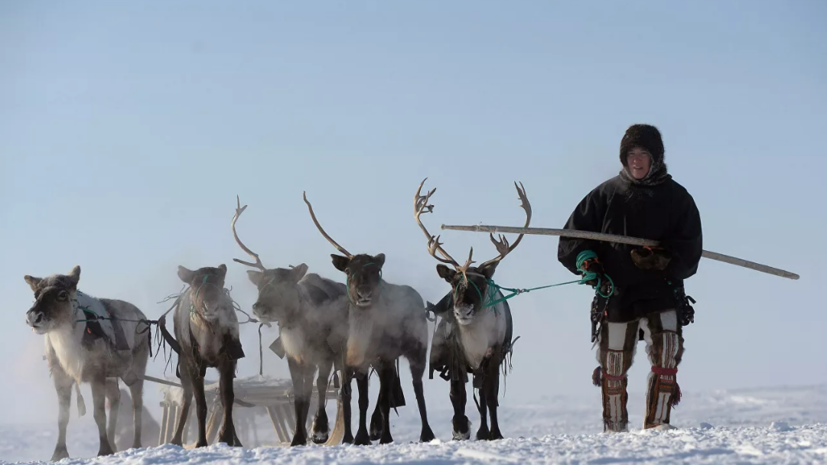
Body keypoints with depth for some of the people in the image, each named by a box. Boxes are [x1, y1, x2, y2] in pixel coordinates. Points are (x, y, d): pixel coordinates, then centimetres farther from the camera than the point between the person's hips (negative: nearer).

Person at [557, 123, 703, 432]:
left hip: (662, 293, -1)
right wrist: (586, 261, -11)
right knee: (613, 367, 7)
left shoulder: (676, 198, 6)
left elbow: (689, 251, -1)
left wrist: (660, 259, -19)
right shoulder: (606, 195, 7)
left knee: (667, 354, -18)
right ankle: (614, 428, 24)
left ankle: (657, 424, -13)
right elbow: (573, 237, 8)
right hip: (616, 293, 1)